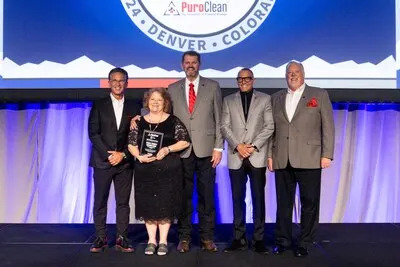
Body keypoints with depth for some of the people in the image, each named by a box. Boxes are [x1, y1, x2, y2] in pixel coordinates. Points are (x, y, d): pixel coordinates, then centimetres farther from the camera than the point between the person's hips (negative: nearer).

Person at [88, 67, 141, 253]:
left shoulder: (134, 107, 8)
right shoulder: (99, 105, 5)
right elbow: (93, 133, -2)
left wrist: (123, 154, -8)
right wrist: (108, 155, -11)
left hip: (125, 162, 1)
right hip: (102, 161, -1)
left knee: (123, 202, 5)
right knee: (100, 201, 4)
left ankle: (122, 238, 12)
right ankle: (100, 238, 14)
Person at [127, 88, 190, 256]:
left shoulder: (173, 121, 1)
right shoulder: (139, 122, 8)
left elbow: (185, 141, -3)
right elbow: (131, 144, 7)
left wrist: (168, 149, -16)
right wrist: (139, 156, -12)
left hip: (168, 170, -2)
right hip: (145, 170, 3)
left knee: (165, 204, 1)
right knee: (147, 204, 6)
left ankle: (163, 241, 13)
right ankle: (151, 241, 19)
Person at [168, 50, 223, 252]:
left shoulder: (212, 86, 7)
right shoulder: (172, 89, 11)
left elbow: (218, 119, 3)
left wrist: (218, 147, -3)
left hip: (206, 149, -1)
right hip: (182, 150, 1)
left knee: (206, 195, 4)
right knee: (184, 195, 6)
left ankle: (207, 237, 16)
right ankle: (184, 237, 17)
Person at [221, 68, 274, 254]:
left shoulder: (265, 99, 8)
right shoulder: (228, 100, 12)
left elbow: (269, 126, 1)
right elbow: (224, 126, 4)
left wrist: (254, 146, -10)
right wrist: (238, 145, -9)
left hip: (257, 156, -1)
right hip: (236, 157, 1)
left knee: (258, 198, 2)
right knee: (238, 198, 5)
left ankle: (259, 239, 10)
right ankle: (239, 238, 13)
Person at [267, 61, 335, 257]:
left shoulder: (319, 95, 6)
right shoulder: (276, 98, 14)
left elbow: (328, 127, 1)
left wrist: (327, 154, -7)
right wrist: (270, 154, 6)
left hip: (309, 159, -2)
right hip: (282, 160, 3)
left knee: (309, 203, 4)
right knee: (283, 202, 8)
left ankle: (305, 243, 18)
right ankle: (282, 241, 21)